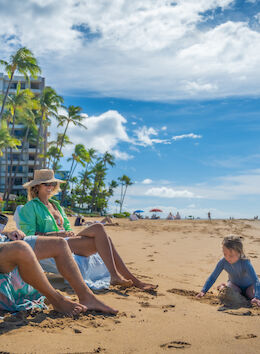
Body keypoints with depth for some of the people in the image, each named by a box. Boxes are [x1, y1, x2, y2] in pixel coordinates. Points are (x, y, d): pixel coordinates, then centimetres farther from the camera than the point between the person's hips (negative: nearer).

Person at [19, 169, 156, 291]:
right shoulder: (31, 206, 5)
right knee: (98, 228, -24)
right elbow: (29, 234, -7)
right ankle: (114, 276, -33)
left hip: (67, 241, 7)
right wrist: (56, 234, -16)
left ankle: (134, 281, -23)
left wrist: (71, 234, 1)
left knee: (104, 241, -20)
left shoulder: (56, 205, 27)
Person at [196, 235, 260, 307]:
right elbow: (212, 277, -18)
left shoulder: (245, 263, -35)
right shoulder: (223, 262, -26)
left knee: (252, 295, -30)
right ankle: (223, 287, 9)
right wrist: (203, 291, -27)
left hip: (248, 286, -2)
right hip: (234, 285, 2)